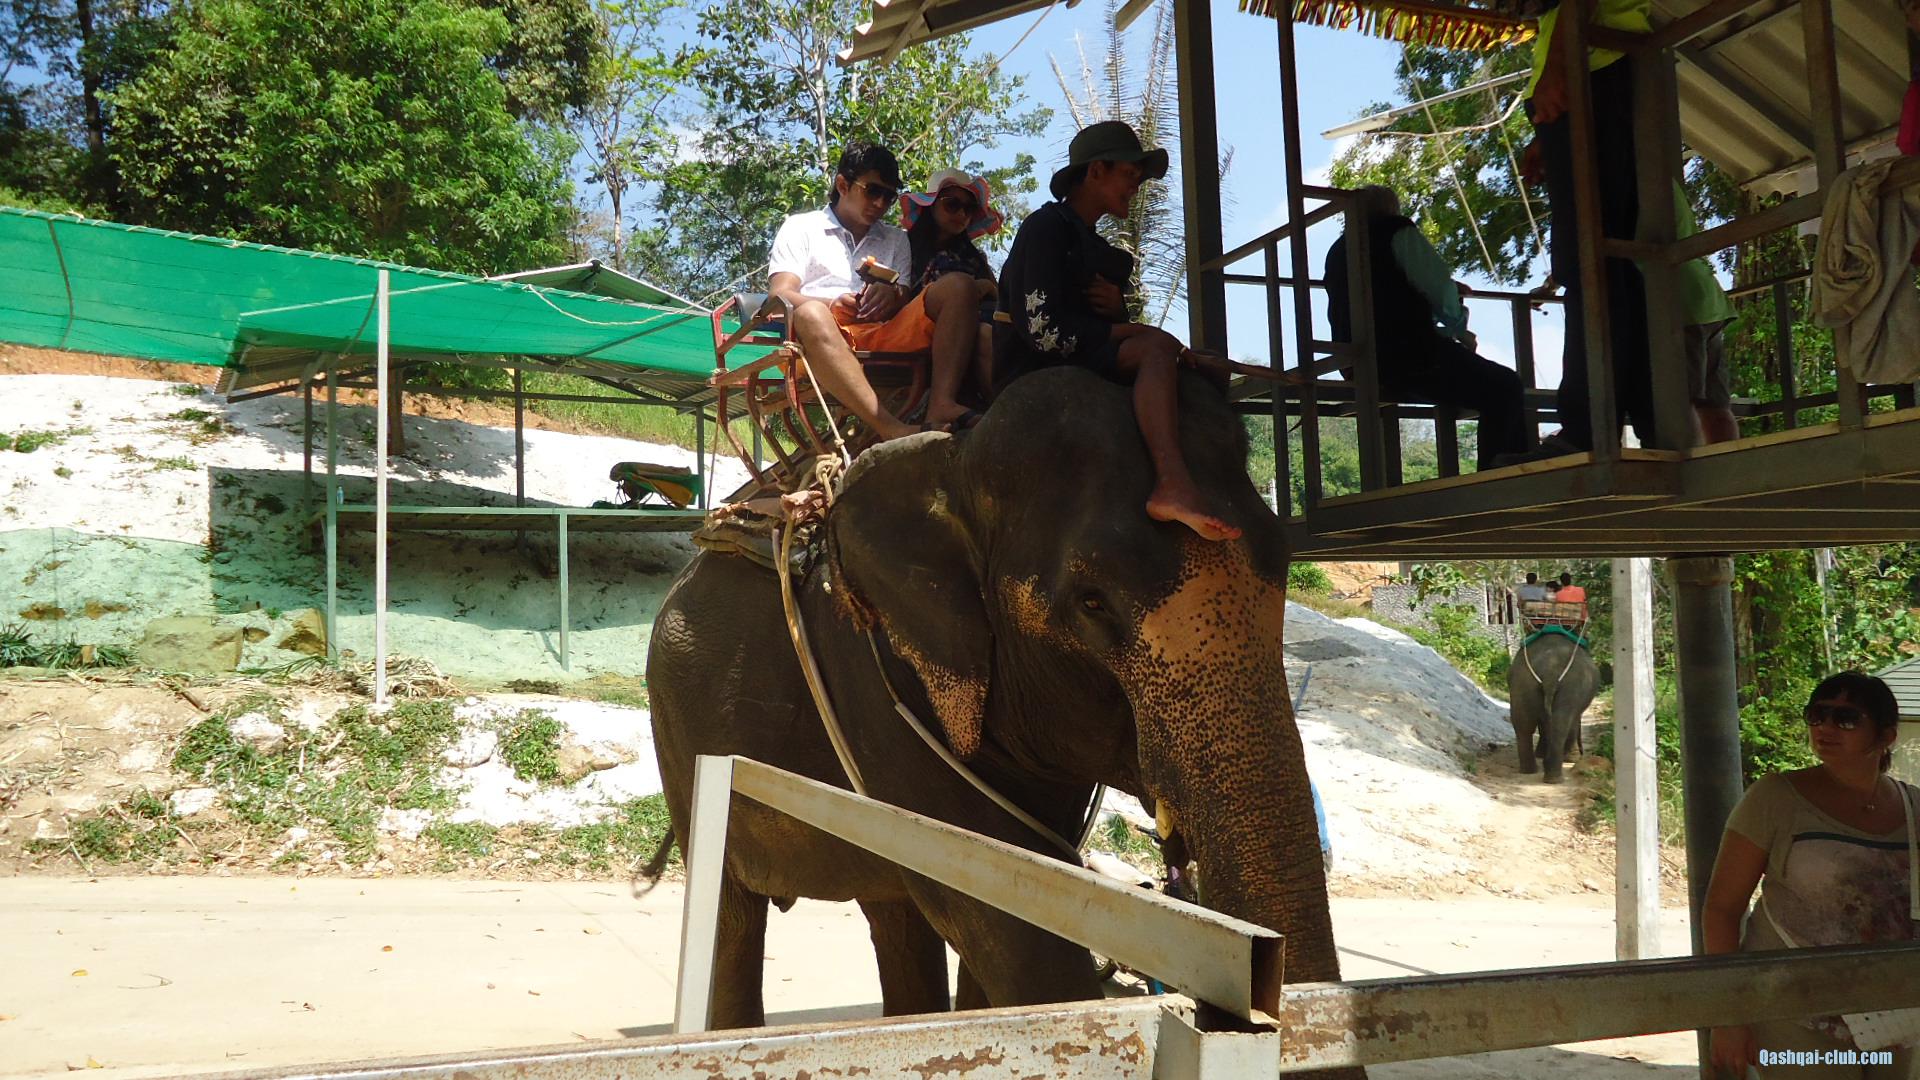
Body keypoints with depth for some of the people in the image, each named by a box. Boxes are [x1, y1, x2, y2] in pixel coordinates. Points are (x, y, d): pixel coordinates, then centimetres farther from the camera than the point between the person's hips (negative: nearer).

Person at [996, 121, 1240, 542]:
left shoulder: (1101, 254, 25)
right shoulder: (1045, 227, -3)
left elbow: (1106, 330, 21)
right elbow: (1043, 328, -16)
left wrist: (1117, 310, -2)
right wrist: (1121, 330, -11)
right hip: (1035, 371, -9)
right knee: (1158, 346, -29)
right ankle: (1173, 484, -50)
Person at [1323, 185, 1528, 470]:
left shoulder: (1337, 252, 23)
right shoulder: (1398, 232, 1)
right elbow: (1438, 284, -8)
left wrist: (1446, 332, 28)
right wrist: (1459, 329, 9)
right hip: (1411, 356, -8)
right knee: (1505, 387, -2)